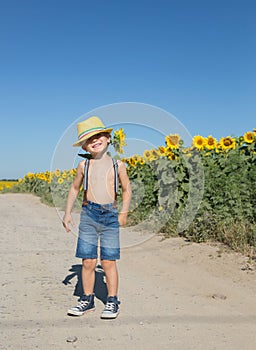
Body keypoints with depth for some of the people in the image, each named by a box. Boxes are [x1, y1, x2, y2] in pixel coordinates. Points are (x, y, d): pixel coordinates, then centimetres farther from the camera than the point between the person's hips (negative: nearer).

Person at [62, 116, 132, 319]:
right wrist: (67, 213, 12)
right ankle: (87, 300, 19)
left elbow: (127, 190, 12)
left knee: (108, 262, 0)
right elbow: (75, 189, 18)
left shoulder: (117, 165, 4)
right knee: (88, 261, 3)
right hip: (88, 213, 1)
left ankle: (112, 302, 14)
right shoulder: (84, 165, 7)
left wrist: (124, 213, 0)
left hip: (110, 214, -1)